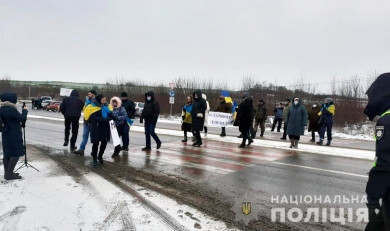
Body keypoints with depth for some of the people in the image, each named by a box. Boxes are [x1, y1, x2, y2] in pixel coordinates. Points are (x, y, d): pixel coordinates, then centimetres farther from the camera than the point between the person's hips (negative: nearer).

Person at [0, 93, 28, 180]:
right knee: (15, 154, -3)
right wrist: (25, 111, 0)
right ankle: (9, 175, -2)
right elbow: (22, 118, -14)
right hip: (14, 135, -9)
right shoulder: (11, 109, -21)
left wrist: (20, 123, 18)